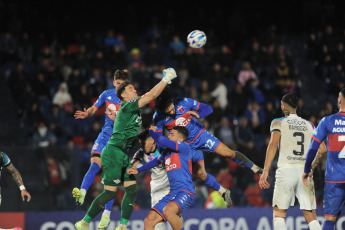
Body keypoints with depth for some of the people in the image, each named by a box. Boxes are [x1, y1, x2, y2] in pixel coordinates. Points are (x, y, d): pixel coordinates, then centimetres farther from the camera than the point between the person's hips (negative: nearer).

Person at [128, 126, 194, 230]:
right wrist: (138, 170, 41)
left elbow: (162, 141, -16)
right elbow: (157, 161, 38)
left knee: (168, 211, -38)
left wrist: (151, 131, 2)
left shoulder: (185, 147, -6)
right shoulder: (167, 151, 18)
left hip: (186, 192, -8)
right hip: (173, 193, 8)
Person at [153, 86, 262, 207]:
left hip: (201, 135, -1)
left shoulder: (183, 102, -19)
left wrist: (198, 115, -30)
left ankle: (257, 170, 9)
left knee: (229, 153, -8)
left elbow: (208, 108, -10)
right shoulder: (158, 118, -18)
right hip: (189, 146, 1)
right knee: (200, 174, -6)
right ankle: (224, 193, 16)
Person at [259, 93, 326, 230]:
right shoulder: (309, 125, 15)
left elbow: (273, 144, -9)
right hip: (305, 170, 3)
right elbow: (322, 148, 8)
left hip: (286, 169, -3)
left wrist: (265, 172, -14)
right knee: (311, 217, 4)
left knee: (279, 215, 4)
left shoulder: (278, 123, 5)